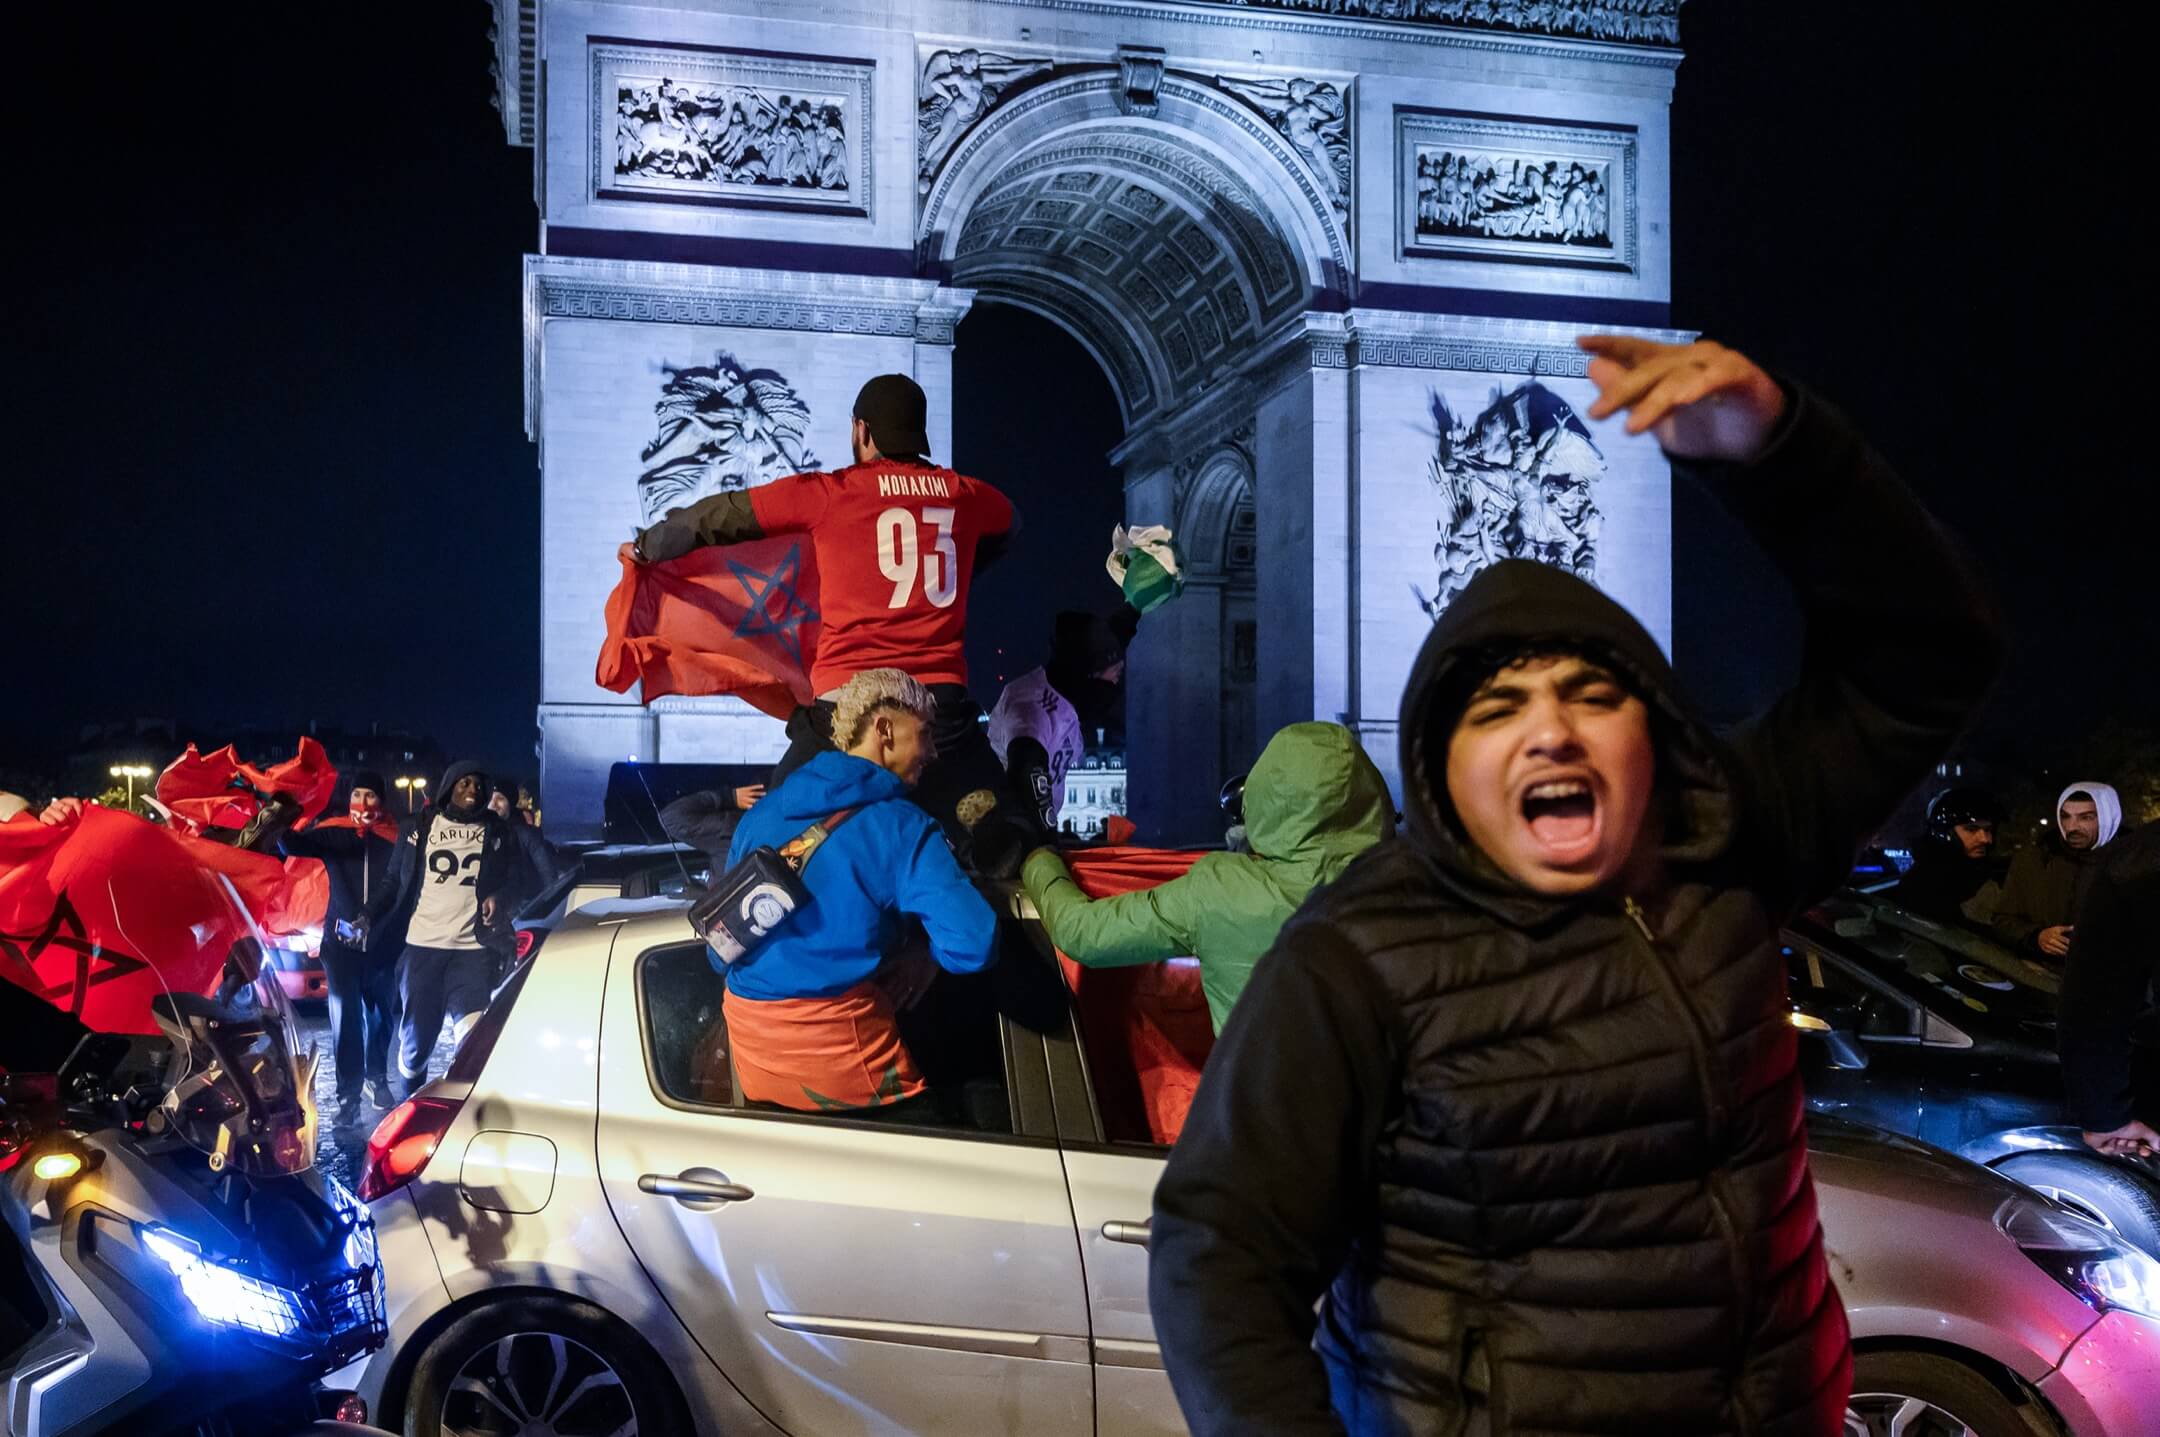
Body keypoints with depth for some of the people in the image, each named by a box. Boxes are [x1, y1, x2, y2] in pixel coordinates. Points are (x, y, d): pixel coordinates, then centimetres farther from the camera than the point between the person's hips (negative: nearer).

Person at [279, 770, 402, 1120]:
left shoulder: (394, 837, 0)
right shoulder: (333, 832, 0)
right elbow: (296, 845, -17)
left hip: (381, 943, 1)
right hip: (342, 941, -1)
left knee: (381, 1014, 15)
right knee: (345, 1019, -2)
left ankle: (376, 1079, 35)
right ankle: (349, 1096, 4)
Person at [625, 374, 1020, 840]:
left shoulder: (830, 493, 2)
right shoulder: (969, 497, 10)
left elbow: (718, 516, 12)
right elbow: (1009, 525, 35)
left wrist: (647, 547, 30)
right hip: (943, 701, 2)